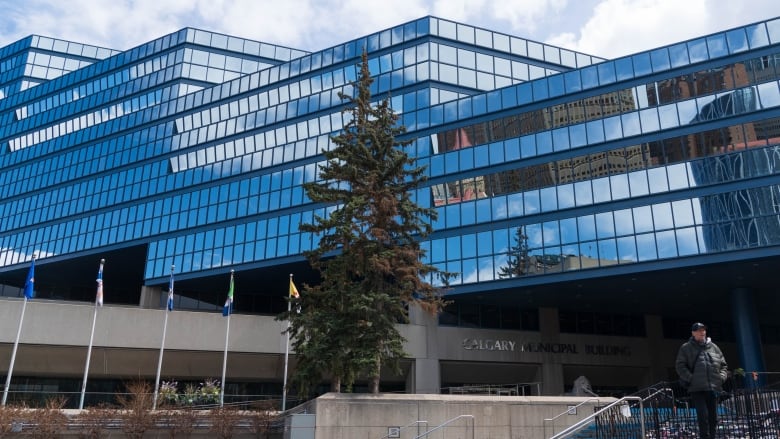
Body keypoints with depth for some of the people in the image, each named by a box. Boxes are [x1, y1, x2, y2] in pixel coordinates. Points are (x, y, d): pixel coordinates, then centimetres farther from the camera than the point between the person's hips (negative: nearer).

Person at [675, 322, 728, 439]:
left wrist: (721, 377, 6)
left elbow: (723, 365, 22)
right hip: (697, 388, -4)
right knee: (703, 416, -11)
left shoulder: (713, 347, 16)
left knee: (713, 417, 9)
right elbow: (680, 366, -2)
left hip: (713, 388, 4)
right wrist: (691, 378, -12)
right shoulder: (686, 348, 4)